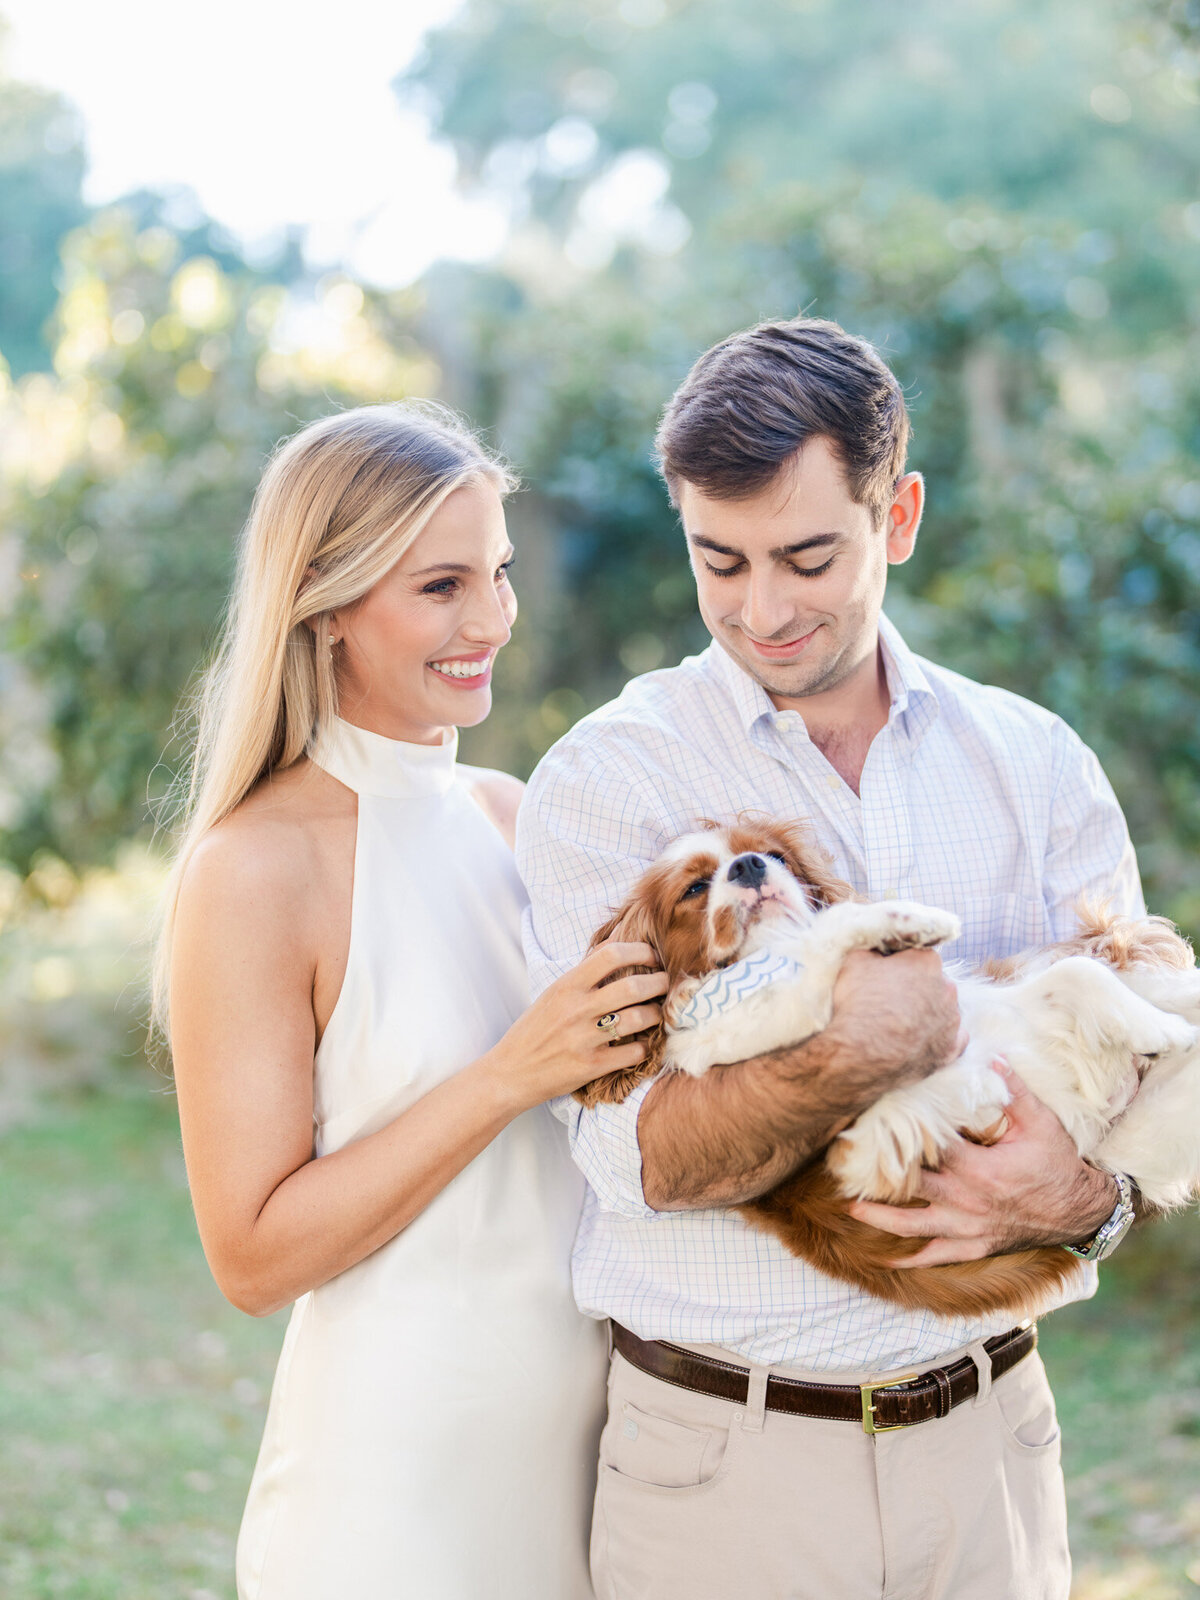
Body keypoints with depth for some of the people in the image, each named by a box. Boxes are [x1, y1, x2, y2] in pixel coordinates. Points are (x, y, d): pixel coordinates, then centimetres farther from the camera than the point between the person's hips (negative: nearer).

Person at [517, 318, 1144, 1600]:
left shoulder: (1035, 763, 3)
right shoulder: (606, 781, -7)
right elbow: (639, 1151, -16)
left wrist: (1085, 1192, -19)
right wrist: (861, 1054, -32)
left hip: (989, 1434, 3)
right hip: (726, 1452, -3)